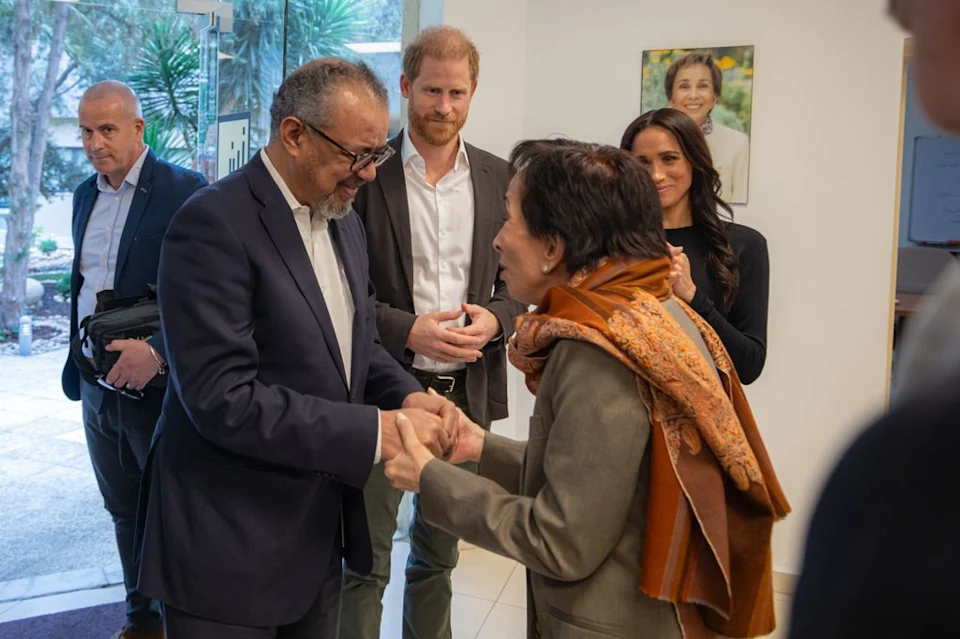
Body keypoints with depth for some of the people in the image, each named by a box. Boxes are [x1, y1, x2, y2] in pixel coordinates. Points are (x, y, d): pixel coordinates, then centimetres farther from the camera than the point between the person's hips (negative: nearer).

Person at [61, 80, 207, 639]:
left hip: (158, 384, -6)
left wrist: (158, 351, -29)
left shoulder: (185, 191, -12)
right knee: (124, 511, 17)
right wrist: (79, 362, 18)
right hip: (98, 384, 7)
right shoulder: (86, 194, 10)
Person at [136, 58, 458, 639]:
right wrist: (376, 431, -25)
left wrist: (407, 396, -7)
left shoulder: (344, 221, 8)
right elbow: (223, 398, -25)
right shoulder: (214, 224, -19)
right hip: (230, 545, -8)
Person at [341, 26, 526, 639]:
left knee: (439, 554, 18)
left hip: (468, 389, 4)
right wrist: (407, 331, -18)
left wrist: (494, 319, -11)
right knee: (367, 561, 5)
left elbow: (520, 281, 10)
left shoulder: (499, 178, 5)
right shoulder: (368, 171, -6)